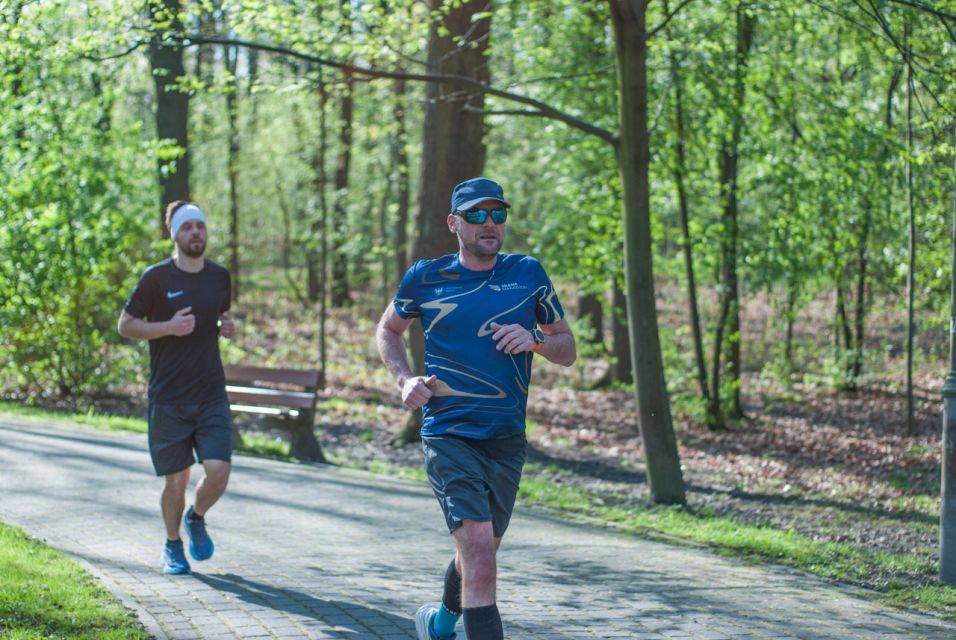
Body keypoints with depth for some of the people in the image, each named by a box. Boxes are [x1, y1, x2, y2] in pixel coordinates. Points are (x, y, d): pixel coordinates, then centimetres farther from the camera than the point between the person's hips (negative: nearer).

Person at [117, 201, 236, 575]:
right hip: (168, 399, -3)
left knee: (218, 471, -10)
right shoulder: (157, 278, -5)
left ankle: (196, 518, 22)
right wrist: (170, 327, -16)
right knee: (177, 479, 2)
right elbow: (125, 326, -1)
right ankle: (173, 546, 25)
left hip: (211, 394, 3)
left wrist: (226, 327, 2)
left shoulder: (219, 277, 8)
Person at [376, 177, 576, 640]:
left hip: (507, 440, 4)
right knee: (480, 559, -20)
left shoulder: (528, 273, 6)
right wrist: (405, 379, 1)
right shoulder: (426, 277, 1)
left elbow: (567, 350, 11)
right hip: (448, 436, -4)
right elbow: (388, 329, 19)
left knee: (479, 554, 20)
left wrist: (534, 342, -11)